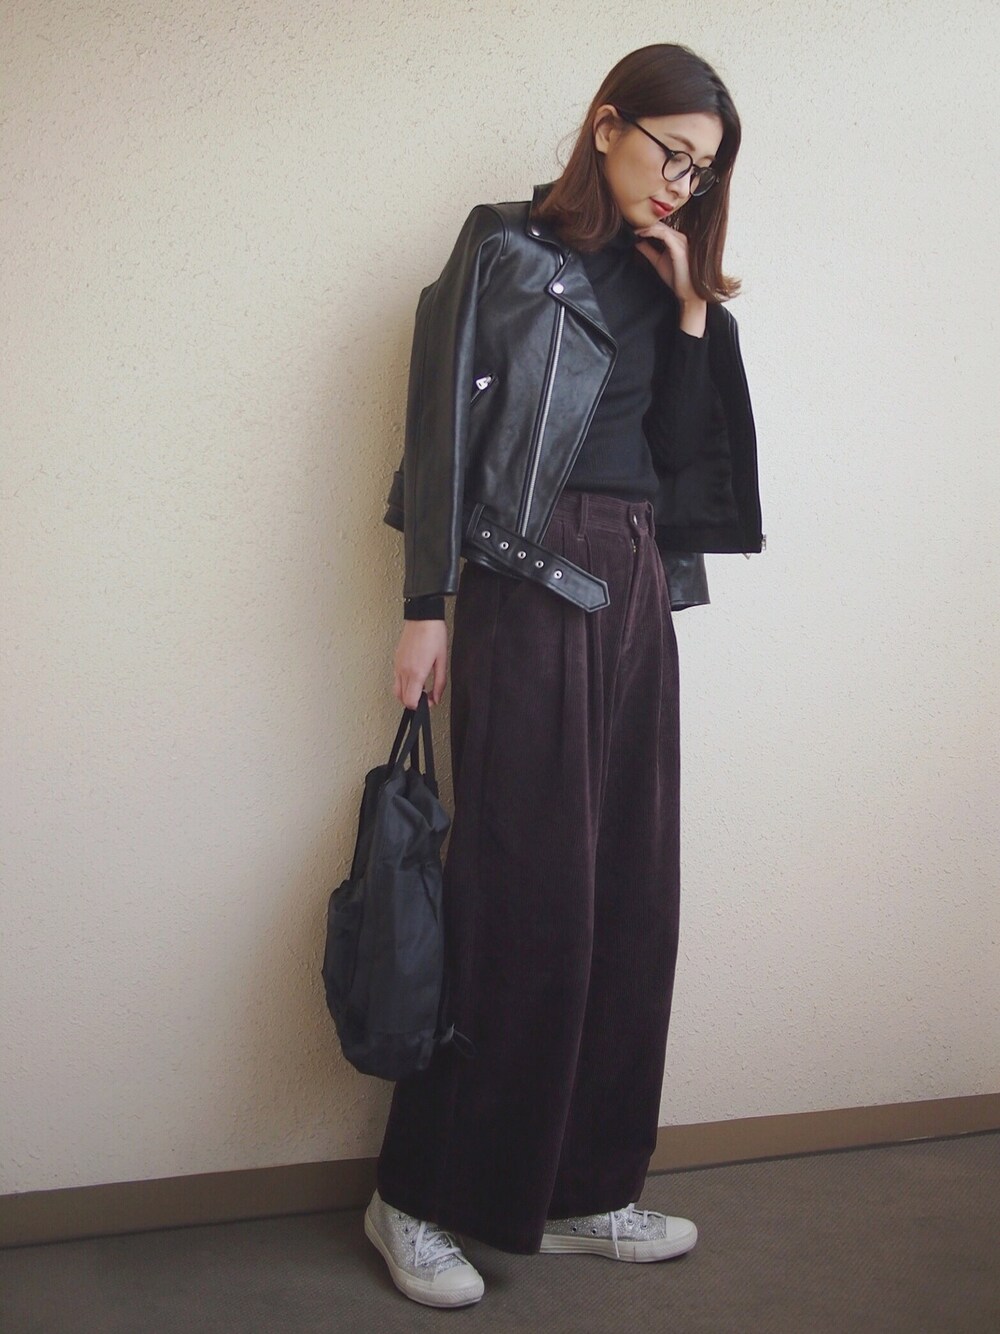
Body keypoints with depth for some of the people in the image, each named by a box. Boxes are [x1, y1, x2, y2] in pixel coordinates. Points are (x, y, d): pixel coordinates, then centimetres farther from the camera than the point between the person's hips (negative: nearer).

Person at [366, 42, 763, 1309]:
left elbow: (681, 446, 11)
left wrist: (691, 305, 3)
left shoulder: (655, 277, 18)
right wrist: (426, 608, -12)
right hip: (530, 586, -7)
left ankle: (581, 1189, 17)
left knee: (631, 893, 5)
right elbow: (447, 430, -6)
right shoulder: (506, 252, 0)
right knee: (524, 891, -7)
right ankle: (421, 1196, 7)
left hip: (637, 588, 7)